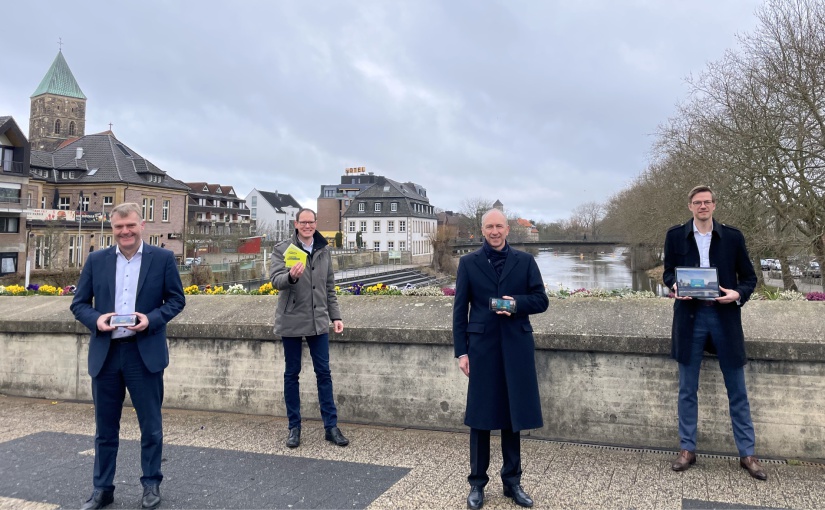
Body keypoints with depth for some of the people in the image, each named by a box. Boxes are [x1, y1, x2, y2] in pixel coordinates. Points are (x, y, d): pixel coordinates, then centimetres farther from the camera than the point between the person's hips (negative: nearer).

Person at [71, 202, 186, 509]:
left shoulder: (162, 258, 0)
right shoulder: (96, 260, 6)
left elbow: (177, 299, 1)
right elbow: (78, 303, 8)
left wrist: (152, 319, -15)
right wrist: (95, 319, -13)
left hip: (146, 353, -2)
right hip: (105, 354, 2)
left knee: (151, 425, 8)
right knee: (105, 427, 13)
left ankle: (151, 484, 25)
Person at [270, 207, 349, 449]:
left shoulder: (324, 251, 9)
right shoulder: (282, 249, -3)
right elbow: (276, 280, -15)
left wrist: (335, 316, 8)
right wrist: (291, 276, -36)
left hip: (318, 321, 3)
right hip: (291, 321, -3)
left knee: (324, 373, 5)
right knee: (291, 374, 7)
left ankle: (331, 426, 14)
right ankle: (294, 427, 19)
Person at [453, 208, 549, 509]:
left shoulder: (525, 261, 6)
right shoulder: (469, 263, 3)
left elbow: (541, 301, 6)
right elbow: (460, 310, 2)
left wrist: (517, 303, -15)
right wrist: (461, 351, -4)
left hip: (516, 348, 1)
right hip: (482, 347, -1)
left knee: (513, 414, 11)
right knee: (480, 417, 6)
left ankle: (512, 482, 26)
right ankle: (477, 483, 20)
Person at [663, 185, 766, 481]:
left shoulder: (733, 237, 3)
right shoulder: (675, 236, 4)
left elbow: (749, 276, 6)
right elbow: (668, 272, 9)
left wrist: (738, 294, -14)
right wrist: (674, 286, -13)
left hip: (724, 317, 0)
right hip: (690, 317, 0)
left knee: (737, 390, 8)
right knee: (687, 389, 7)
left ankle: (747, 454, 20)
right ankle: (688, 449, 19)